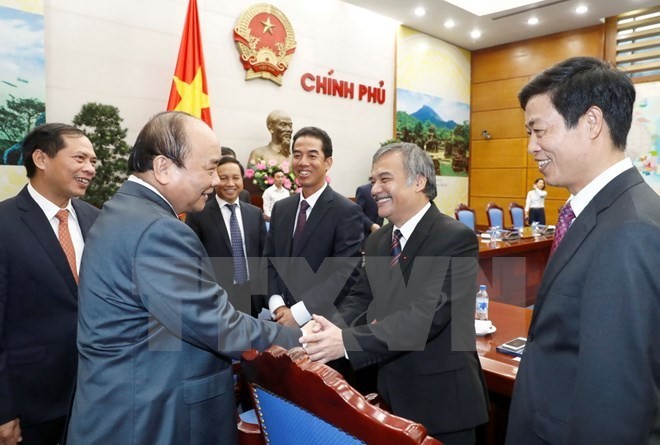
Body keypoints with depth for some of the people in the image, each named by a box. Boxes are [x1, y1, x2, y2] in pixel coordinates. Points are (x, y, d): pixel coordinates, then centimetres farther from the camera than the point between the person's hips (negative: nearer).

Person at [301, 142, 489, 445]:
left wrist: (348, 342, -32)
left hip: (440, 399, -6)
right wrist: (333, 331, -17)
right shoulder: (377, 241, 6)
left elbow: (427, 314, -27)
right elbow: (361, 298, 4)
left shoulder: (456, 239, -18)